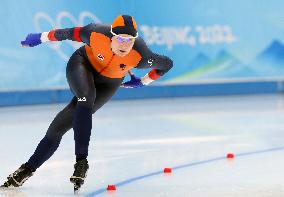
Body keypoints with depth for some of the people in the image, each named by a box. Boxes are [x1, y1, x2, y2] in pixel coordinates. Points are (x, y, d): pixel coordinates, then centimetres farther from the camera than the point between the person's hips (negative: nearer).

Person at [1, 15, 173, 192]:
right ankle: (81, 161, -25)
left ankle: (29, 168, -4)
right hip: (83, 64, -1)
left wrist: (142, 82, -5)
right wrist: (40, 38, -4)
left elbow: (167, 63, -16)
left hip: (109, 83, 1)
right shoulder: (97, 34, -32)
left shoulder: (140, 56, -33)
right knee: (86, 101, -32)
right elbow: (69, 33, -15)